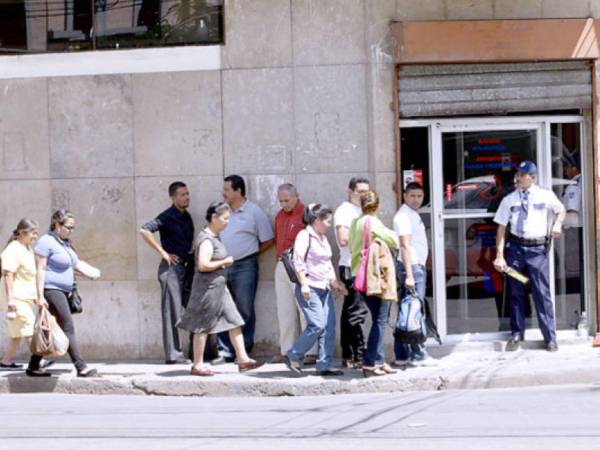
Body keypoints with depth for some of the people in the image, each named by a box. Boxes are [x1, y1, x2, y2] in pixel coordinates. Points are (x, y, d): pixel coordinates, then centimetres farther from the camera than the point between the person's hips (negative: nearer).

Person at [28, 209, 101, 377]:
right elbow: (40, 269, -14)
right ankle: (81, 367, -15)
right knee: (68, 328, -13)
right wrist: (40, 296, -19)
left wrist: (92, 272, -1)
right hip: (51, 290, -10)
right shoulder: (46, 242, -11)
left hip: (63, 292, 10)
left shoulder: (65, 244, 18)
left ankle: (33, 366, 15)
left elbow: (77, 264, 20)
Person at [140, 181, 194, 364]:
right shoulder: (167, 217, -10)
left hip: (187, 267, 8)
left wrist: (192, 259, 13)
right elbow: (144, 231, -21)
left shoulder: (187, 217, 13)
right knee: (172, 312, -4)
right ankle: (173, 354, -2)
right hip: (171, 267, -8)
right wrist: (163, 252, -18)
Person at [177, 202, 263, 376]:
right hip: (208, 288, -10)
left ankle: (243, 359, 10)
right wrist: (224, 262, -17)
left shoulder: (215, 237, 12)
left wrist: (224, 263, 10)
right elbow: (203, 265, -28)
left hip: (219, 287, 10)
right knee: (203, 327, 0)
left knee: (234, 322, 7)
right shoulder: (206, 239, -18)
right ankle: (197, 365, 7)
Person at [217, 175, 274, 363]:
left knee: (245, 311, 1)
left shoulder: (254, 212, -3)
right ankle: (225, 351, 10)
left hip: (244, 267, -5)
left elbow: (268, 240, 0)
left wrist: (249, 253, 3)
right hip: (222, 267, 5)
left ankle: (244, 352, 6)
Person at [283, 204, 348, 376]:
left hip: (324, 288, 9)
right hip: (309, 289, -9)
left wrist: (335, 283, 20)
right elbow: (298, 262, -14)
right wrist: (303, 284, -19)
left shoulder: (323, 238, 18)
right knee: (317, 325, -16)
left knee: (329, 326, 2)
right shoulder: (305, 236, -8)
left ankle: (324, 365, 4)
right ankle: (293, 357, -2)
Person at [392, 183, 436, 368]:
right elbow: (405, 246, -20)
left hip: (418, 267, 10)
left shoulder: (413, 215, 19)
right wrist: (409, 275, -25)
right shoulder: (404, 216, -13)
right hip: (412, 267, -10)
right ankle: (418, 356, -6)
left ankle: (402, 356, 12)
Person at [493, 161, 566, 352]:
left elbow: (561, 209, 21)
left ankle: (550, 337, 3)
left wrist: (558, 223, -1)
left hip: (537, 248, -2)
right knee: (516, 293, 8)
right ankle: (517, 334, 20)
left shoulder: (546, 195, 3)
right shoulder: (509, 200, 4)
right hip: (515, 247, 2)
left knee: (542, 293, -3)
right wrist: (499, 255, -5)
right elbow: (502, 227, 2)